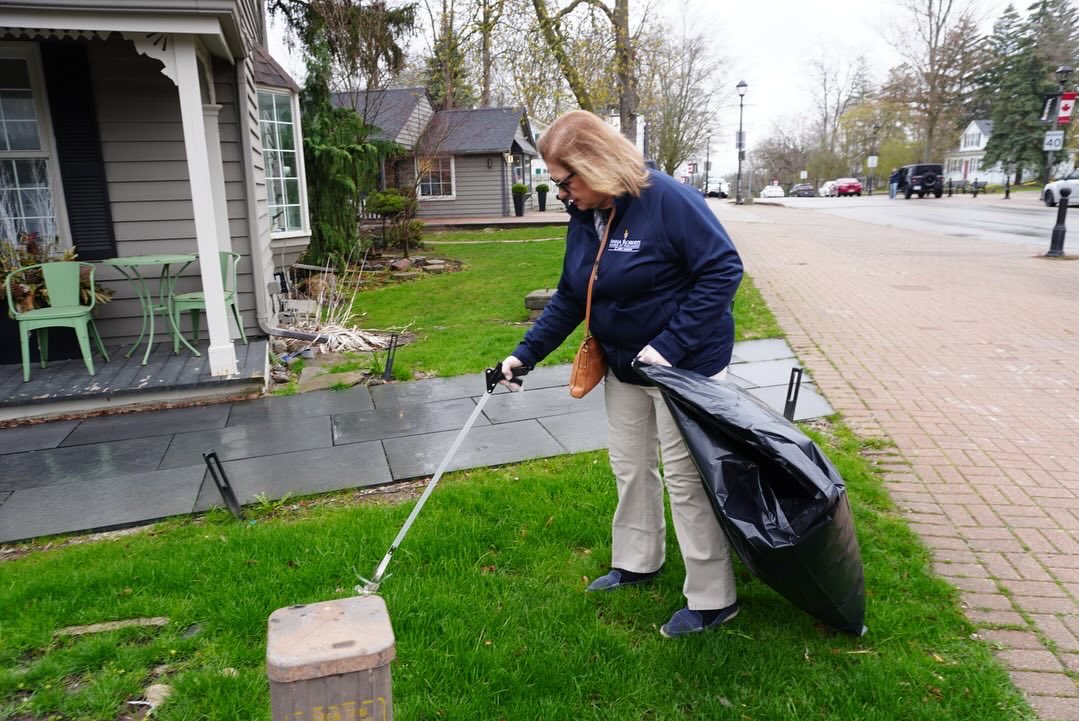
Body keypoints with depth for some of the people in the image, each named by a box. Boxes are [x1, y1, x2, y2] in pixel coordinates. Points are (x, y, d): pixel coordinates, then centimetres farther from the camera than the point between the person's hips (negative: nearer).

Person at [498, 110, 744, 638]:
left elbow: (723, 270, -22)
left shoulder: (668, 200, -22)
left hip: (686, 364, -8)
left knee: (687, 476, -1)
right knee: (630, 466, 18)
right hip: (624, 365, 8)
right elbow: (569, 299, 8)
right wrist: (525, 355, 3)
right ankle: (637, 562, 40)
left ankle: (712, 600, 16)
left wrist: (670, 345, -27)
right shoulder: (583, 218, 2)